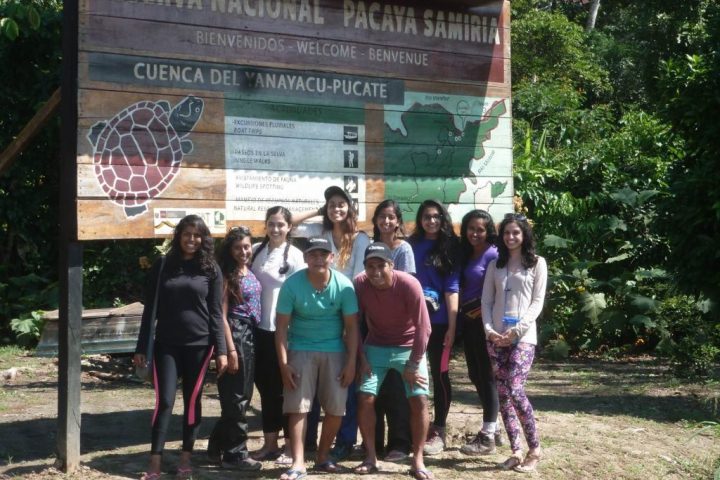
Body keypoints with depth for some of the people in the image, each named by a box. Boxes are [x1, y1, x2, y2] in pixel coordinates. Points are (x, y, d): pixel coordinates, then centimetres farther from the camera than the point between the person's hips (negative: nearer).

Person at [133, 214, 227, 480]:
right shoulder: (163, 266, 4)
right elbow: (150, 309, 5)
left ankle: (186, 458, 17)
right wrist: (141, 348, 1)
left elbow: (216, 313, 1)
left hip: (199, 345, 0)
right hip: (166, 345, 0)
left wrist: (221, 350, -5)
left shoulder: (211, 269, 2)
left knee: (192, 401, 6)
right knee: (164, 401, -5)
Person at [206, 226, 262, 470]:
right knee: (236, 397, -2)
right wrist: (230, 349, -18)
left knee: (242, 395, 13)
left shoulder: (250, 272, 11)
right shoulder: (227, 275, -10)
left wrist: (250, 339, 8)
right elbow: (222, 315, -14)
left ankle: (219, 447, 25)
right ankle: (235, 454, 6)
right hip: (235, 334, -8)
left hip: (250, 334, 8)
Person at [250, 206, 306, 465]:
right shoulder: (256, 251, 7)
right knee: (265, 385, 11)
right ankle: (270, 442, 22)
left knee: (284, 386, 3)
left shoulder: (295, 256, -6)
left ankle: (290, 445, 13)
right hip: (260, 328, 4)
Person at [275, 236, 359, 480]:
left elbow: (351, 326, -3)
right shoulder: (292, 284, -13)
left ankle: (323, 456, 21)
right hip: (301, 349, -1)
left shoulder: (344, 285, -10)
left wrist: (351, 362, -7)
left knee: (336, 408, 2)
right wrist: (283, 364, -13)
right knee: (297, 406, -7)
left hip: (334, 351, 1)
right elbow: (282, 325, -8)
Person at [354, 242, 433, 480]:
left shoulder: (409, 285, -26)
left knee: (420, 399, -11)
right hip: (376, 347, 2)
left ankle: (417, 461, 0)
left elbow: (423, 328, -19)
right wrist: (361, 357, -10)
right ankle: (371, 457, 6)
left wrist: (413, 365, -16)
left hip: (409, 347, -2)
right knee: (365, 398, -7)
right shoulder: (359, 284, -19)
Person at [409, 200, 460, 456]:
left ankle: (438, 432, 9)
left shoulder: (450, 247, 2)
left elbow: (452, 288, -3)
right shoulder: (412, 245, 9)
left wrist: (452, 326, -9)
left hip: (439, 321, -2)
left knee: (439, 374, 2)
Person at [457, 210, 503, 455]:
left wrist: (481, 312, -13)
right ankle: (493, 429, 23)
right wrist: (461, 312, 5)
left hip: (484, 321, -8)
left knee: (486, 375, -4)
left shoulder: (493, 254, -10)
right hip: (468, 320, 8)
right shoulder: (466, 254, 14)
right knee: (475, 375, 12)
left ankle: (487, 438, 1)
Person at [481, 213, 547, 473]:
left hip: (523, 337, -4)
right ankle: (515, 451, 8)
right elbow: (486, 301, 9)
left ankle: (534, 449, -2)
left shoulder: (537, 263, 5)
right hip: (496, 337, 4)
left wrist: (517, 330, -14)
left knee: (515, 391, -15)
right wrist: (490, 330, -7)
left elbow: (537, 302, -2)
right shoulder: (495, 265, 15)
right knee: (503, 394, 1)